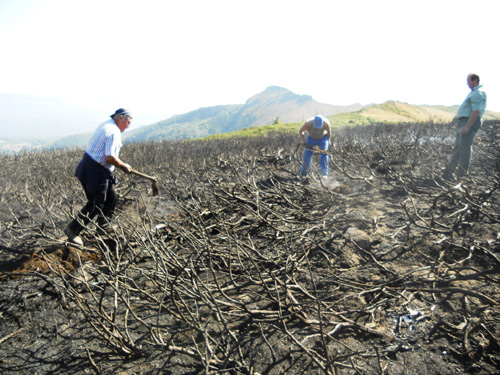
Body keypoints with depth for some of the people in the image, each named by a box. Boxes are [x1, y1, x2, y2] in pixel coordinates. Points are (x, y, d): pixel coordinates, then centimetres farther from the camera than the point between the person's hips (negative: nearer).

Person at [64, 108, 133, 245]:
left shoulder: (104, 125, 14)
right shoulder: (114, 132, -18)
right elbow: (110, 158, -25)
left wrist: (120, 164, 17)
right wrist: (124, 167, -10)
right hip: (95, 172, -10)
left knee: (110, 197, 20)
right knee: (96, 204, 1)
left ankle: (103, 227, 35)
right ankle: (73, 230, 8)